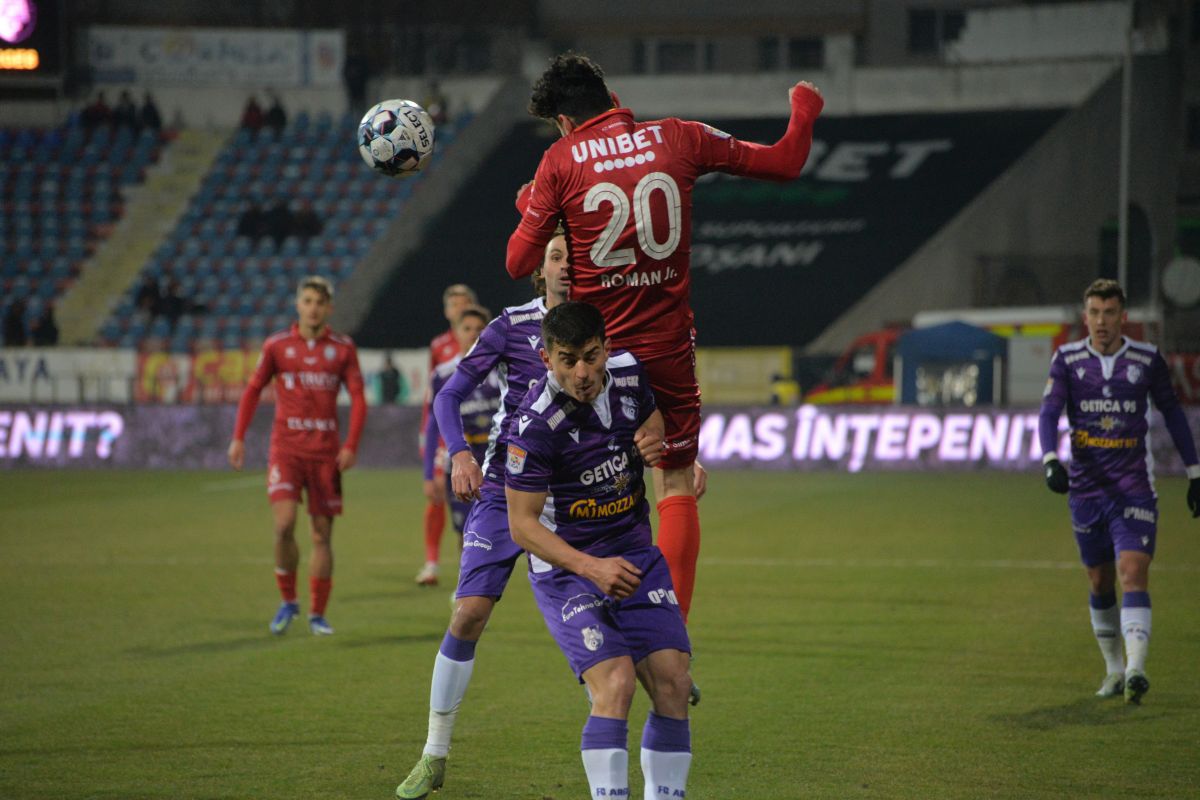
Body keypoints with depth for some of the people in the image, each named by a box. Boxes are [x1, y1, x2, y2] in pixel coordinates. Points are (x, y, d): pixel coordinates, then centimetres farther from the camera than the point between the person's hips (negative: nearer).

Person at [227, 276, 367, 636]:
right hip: (286, 448, -1)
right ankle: (288, 602, 2)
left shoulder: (342, 348, 4)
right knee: (284, 524, -17)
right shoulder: (277, 346, 3)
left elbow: (358, 398, 4)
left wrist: (351, 446, -7)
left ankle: (318, 614, 13)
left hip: (325, 452, 1)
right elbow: (252, 390, 11)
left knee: (322, 533, 3)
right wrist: (238, 438, 4)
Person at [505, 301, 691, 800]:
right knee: (615, 684, -22)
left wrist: (653, 443, -5)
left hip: (633, 553, 6)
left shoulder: (628, 372, -5)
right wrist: (591, 568, -27)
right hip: (564, 564, -6)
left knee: (672, 683, -4)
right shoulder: (535, 426, -23)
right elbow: (522, 524, -17)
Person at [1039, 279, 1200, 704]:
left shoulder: (1148, 360, 0)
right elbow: (1049, 412, -7)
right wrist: (1050, 460, -25)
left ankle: (1135, 670, -27)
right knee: (1100, 583, 10)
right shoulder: (1067, 360, 1)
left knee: (1133, 572, -17)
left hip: (1134, 488, -2)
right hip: (1086, 488, 2)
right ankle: (1114, 669, 25)